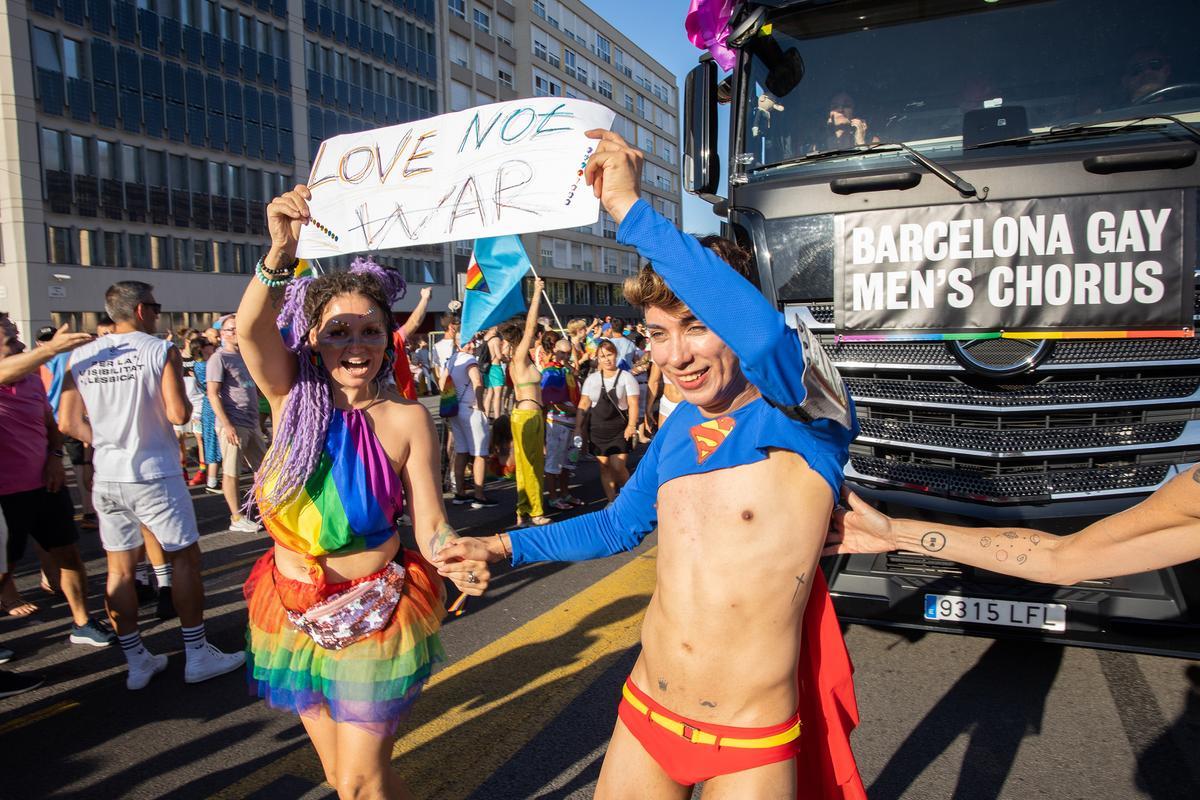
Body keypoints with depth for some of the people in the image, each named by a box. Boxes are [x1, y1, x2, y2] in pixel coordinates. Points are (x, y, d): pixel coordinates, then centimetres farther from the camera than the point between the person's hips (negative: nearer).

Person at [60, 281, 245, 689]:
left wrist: (106, 441, 16)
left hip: (107, 479, 5)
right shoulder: (161, 351, -10)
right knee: (184, 559, 8)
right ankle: (197, 656, 14)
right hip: (155, 475, -5)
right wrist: (183, 397, 5)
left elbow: (68, 422, 3)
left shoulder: (80, 357, 4)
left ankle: (136, 662, 21)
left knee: (119, 568, 11)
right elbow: (178, 414, -16)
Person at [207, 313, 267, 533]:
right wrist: (227, 425, -19)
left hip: (252, 422, 8)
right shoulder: (218, 358, -6)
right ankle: (237, 519, 7)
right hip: (233, 424, -8)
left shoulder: (245, 356, 16)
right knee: (231, 472, 0)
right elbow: (213, 394, -13)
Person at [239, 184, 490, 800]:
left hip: (374, 611, -3)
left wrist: (459, 563, -37)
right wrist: (280, 255, -45)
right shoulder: (293, 398, -8)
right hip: (293, 611, 3)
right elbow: (252, 329, -28)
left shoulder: (406, 419, -13)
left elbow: (430, 526, -16)